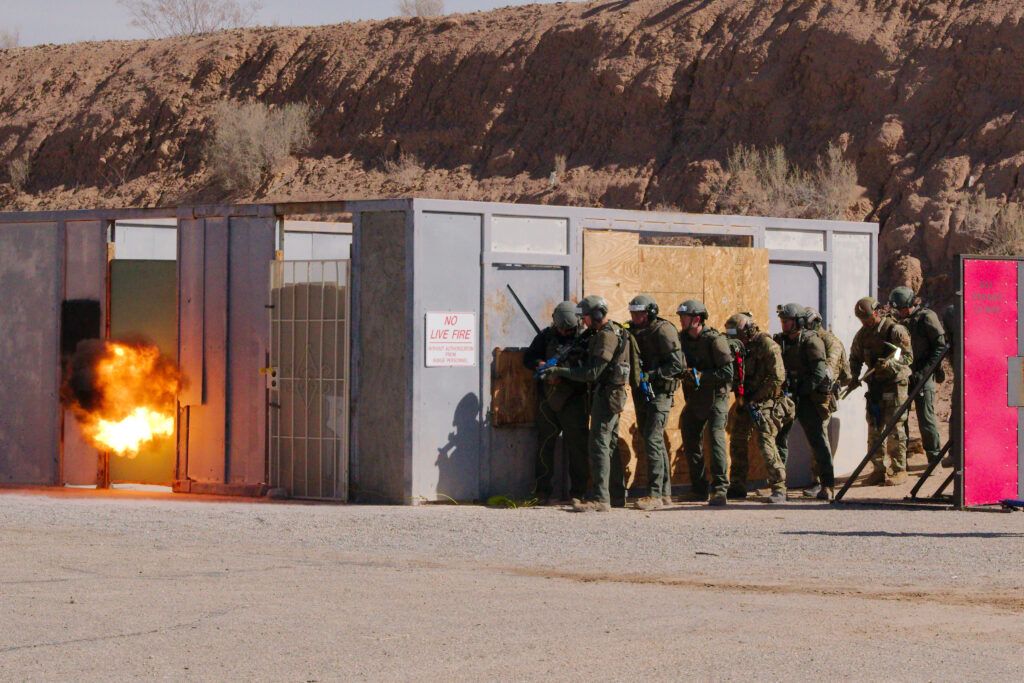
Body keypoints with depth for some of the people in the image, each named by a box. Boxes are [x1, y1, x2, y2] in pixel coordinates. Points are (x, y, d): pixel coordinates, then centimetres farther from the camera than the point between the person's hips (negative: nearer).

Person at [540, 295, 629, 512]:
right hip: (611, 396, 11)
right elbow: (593, 367, 19)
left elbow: (593, 372, -21)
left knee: (598, 444, -13)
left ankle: (600, 499, -19)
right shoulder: (613, 332, 16)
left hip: (606, 394, -11)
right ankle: (617, 495, 20)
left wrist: (560, 371, -17)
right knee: (610, 444, 15)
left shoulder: (606, 336, -17)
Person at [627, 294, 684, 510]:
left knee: (652, 440, -16)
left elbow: (676, 364, -17)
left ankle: (655, 495, -17)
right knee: (655, 442, 12)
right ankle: (665, 493, 19)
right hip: (641, 393, 9)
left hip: (660, 393, -9)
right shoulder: (634, 332, 12)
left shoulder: (663, 331, -12)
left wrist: (650, 375, -23)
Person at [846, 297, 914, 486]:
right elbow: (855, 358, 20)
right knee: (874, 429, 7)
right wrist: (854, 377, 4)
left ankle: (899, 470, -1)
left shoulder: (895, 330, -11)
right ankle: (880, 469, 14)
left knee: (894, 428, -6)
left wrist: (890, 363, -28)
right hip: (874, 385, 7)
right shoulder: (863, 334, 9)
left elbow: (908, 356, -12)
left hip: (895, 384, -6)